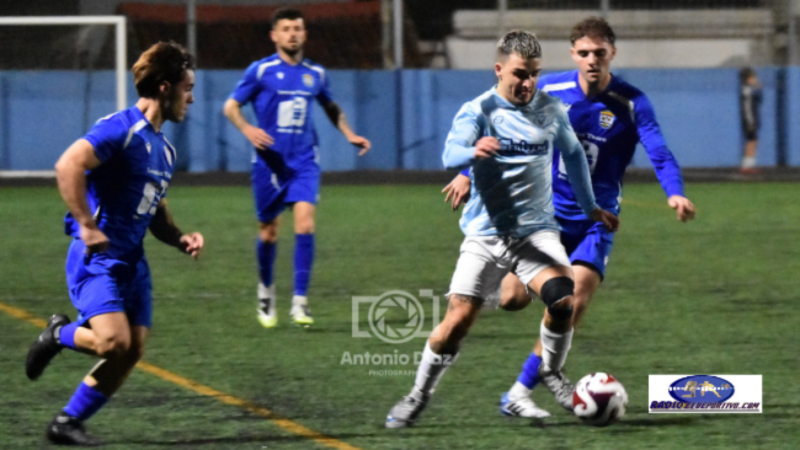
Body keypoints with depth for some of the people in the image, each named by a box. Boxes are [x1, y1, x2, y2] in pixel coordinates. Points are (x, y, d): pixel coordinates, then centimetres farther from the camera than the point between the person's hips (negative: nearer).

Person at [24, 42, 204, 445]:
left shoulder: (163, 147, 17)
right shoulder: (121, 129, -13)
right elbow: (68, 165, -26)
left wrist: (181, 239, 7)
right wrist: (87, 226, -24)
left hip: (132, 260, 9)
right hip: (97, 257, -9)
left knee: (131, 351, 0)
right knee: (114, 340, -23)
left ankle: (67, 423, 12)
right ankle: (59, 334, 9)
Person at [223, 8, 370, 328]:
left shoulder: (315, 74, 7)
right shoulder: (261, 71, -3)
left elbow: (330, 107, 25)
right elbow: (231, 106, -1)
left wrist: (349, 134, 12)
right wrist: (248, 130, -19)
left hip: (304, 161, 2)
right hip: (270, 161, -2)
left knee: (305, 224, -16)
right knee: (268, 232, 6)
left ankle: (299, 302, -14)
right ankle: (265, 290, 33)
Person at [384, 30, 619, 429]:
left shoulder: (551, 110, 4)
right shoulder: (478, 111, -8)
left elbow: (573, 154, 22)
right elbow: (451, 154, -25)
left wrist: (590, 207, 25)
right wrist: (473, 152, -47)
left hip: (537, 231, 2)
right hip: (486, 233, -2)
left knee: (562, 301, -23)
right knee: (458, 320, -7)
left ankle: (551, 372, 5)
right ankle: (418, 396, 13)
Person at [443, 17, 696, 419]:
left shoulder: (631, 104, -9)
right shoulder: (549, 90, -5)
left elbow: (659, 153, -19)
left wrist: (674, 193, -38)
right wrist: (468, 173, 5)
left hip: (596, 220, 0)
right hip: (545, 210, 0)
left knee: (574, 302, -16)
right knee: (513, 299, -11)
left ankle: (519, 393, -7)